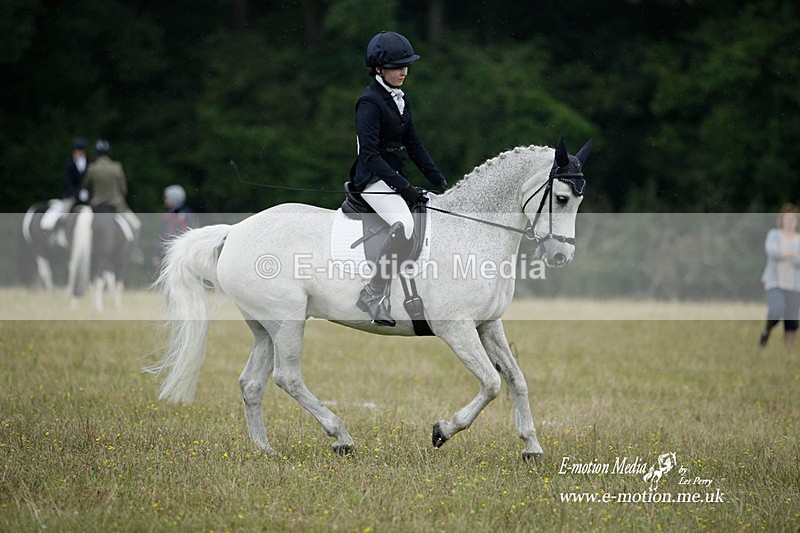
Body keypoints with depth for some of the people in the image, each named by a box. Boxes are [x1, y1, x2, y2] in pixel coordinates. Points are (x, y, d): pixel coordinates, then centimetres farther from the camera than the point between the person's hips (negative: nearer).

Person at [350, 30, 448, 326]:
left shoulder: (400, 99, 13)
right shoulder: (370, 102, -14)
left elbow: (414, 145, 18)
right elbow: (369, 154, -21)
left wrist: (440, 181, 11)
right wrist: (403, 187, -26)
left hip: (395, 177, 10)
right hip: (373, 179, -10)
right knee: (404, 224, -33)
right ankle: (373, 294, -29)